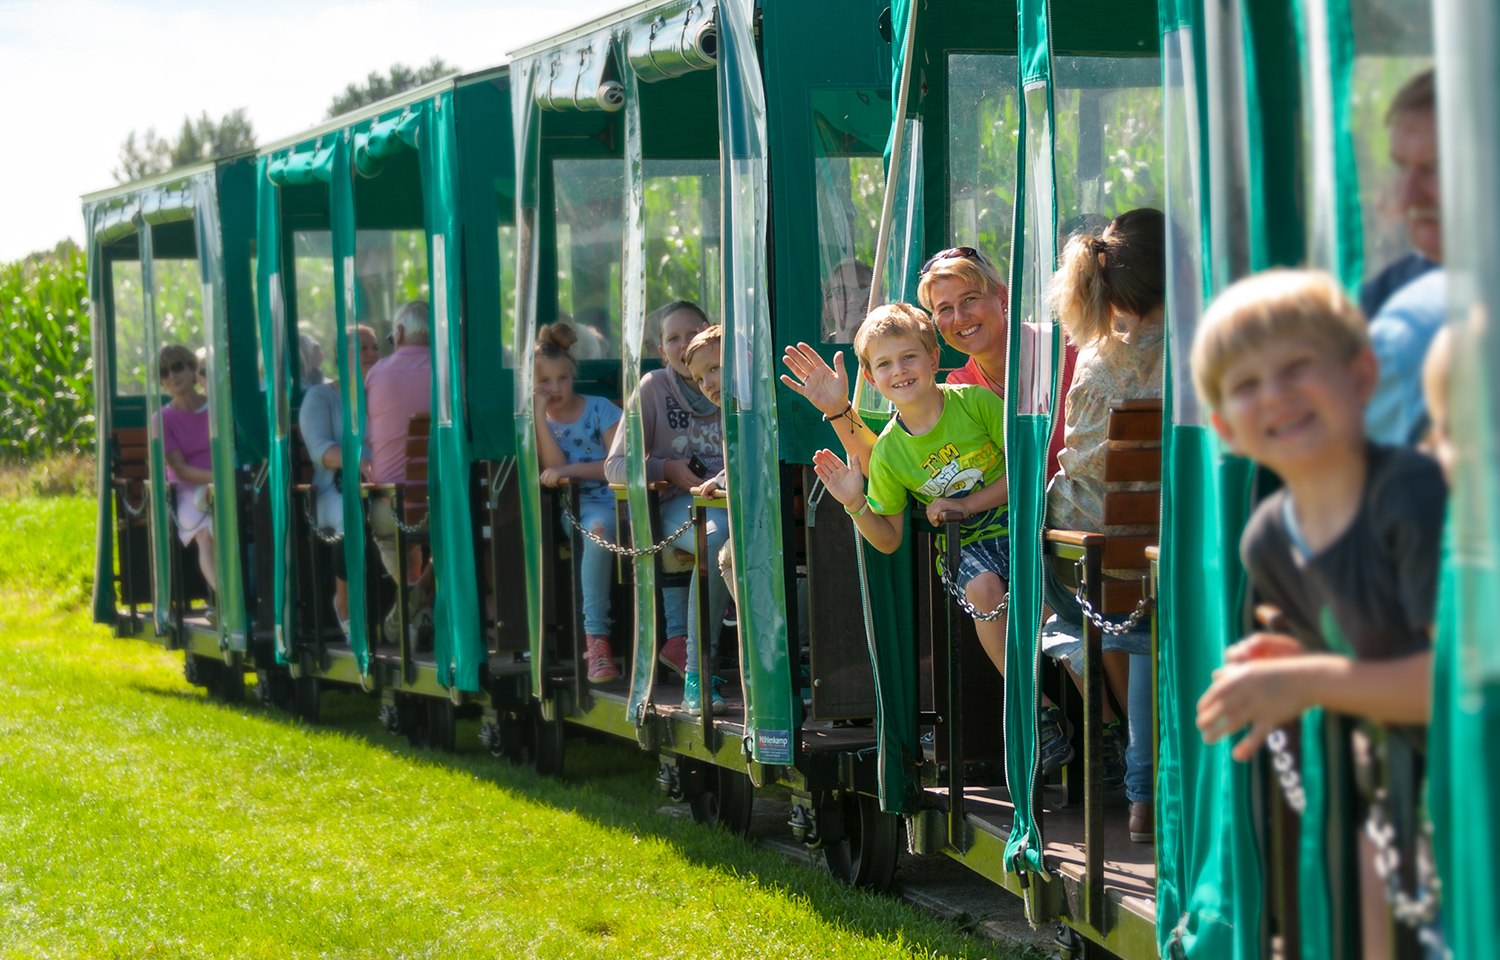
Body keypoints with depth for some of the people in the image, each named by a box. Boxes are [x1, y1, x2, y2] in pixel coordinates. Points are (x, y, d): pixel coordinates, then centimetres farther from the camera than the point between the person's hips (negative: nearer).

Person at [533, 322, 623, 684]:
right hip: (567, 509, 0)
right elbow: (555, 467, -3)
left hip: (607, 501, 0)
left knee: (598, 529, -35)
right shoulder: (540, 421, 14)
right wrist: (539, 413, -6)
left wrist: (569, 470, -10)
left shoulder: (601, 410, 8)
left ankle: (595, 636, -34)